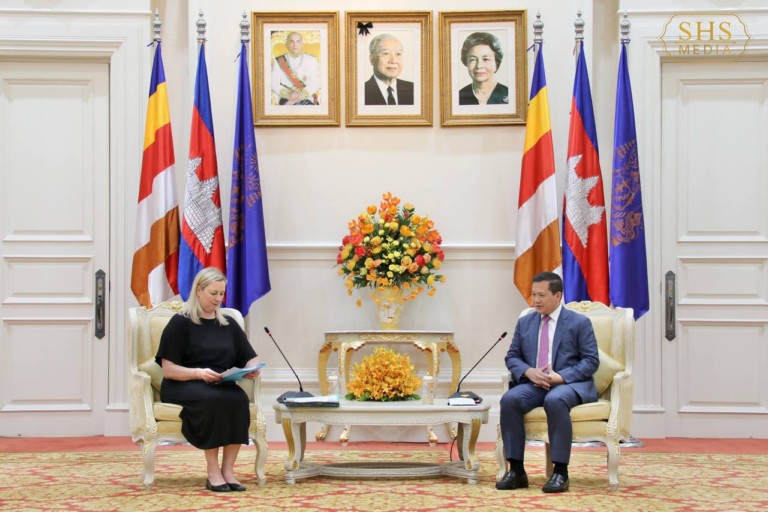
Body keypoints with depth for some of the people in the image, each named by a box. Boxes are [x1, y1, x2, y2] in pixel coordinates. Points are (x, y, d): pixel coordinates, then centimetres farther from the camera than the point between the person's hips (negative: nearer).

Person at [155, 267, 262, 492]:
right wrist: (198, 373, -23)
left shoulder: (229, 324, 16)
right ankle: (213, 472, -29)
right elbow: (168, 370, -7)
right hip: (182, 386, -4)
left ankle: (228, 470, -27)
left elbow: (250, 358, 16)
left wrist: (253, 369, -8)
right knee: (213, 399, -37)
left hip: (221, 386, 4)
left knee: (239, 398, -31)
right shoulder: (180, 323, 0)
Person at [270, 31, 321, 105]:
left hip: (307, 100, 0)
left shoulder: (312, 60, 10)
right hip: (286, 101, 0)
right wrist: (288, 94, -14)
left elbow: (316, 82, 1)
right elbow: (274, 83, 4)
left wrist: (301, 94, -15)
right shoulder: (279, 61, 10)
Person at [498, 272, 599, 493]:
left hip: (570, 384, -4)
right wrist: (529, 372, -10)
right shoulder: (525, 322, 14)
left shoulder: (579, 322, 2)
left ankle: (560, 472, -32)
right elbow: (512, 357, 13)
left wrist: (561, 377, -18)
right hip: (534, 384, 4)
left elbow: (591, 361, -3)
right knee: (509, 399, -28)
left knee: (555, 400, -39)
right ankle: (516, 470, -23)